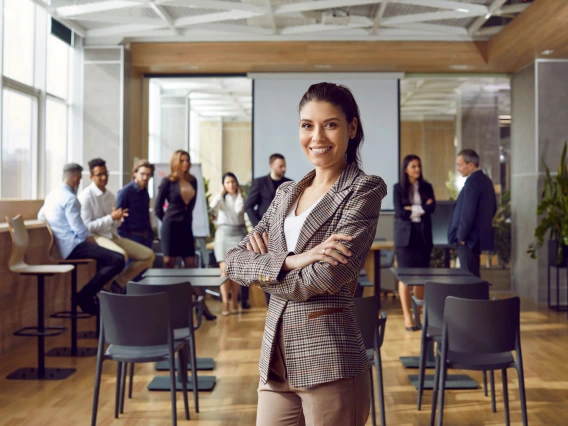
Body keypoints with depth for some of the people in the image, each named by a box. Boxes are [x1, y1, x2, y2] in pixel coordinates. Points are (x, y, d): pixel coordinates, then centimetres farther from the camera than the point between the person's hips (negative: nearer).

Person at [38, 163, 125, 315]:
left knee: (103, 255, 31)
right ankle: (84, 295, -17)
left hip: (62, 246, 11)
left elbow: (40, 217, 32)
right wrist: (97, 245, -8)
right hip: (72, 246, -11)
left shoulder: (52, 194, 15)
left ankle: (90, 293, 26)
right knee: (117, 260, -23)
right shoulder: (70, 198, -14)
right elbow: (81, 231, -19)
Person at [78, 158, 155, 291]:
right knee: (121, 255, -37)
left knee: (148, 255, -1)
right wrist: (111, 218, -19)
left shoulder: (110, 195, 13)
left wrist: (119, 219, -6)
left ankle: (119, 284, 5)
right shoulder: (86, 196, -10)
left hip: (113, 236, 8)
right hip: (96, 237, -8)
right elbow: (86, 227, -14)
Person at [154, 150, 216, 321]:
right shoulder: (167, 181, -5)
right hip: (171, 227, -4)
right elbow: (157, 208, -2)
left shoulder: (193, 181, 8)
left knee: (191, 266, 4)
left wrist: (184, 219, 13)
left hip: (187, 227, 5)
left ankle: (202, 306, 2)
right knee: (169, 265, 0)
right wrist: (170, 221, 7)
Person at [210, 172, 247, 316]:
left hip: (238, 233, 0)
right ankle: (225, 303, -8)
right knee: (225, 270, -8)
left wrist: (239, 193, -3)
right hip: (223, 233, 0)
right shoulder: (221, 198, 9)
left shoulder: (241, 198, 8)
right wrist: (222, 192, -4)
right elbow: (212, 205, -14)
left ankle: (234, 302, 9)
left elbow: (239, 210, -13)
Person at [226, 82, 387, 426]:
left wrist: (262, 266, -3)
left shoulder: (363, 191, -6)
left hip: (329, 360, -5)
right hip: (276, 357, 6)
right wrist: (290, 260, -15)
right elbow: (234, 261, 2)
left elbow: (323, 280, -17)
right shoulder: (287, 193, 12)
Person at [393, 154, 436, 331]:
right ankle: (407, 316, 0)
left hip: (423, 235, 3)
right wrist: (422, 208, -5)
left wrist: (411, 209, -11)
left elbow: (431, 208, -5)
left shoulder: (427, 187, 9)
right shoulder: (398, 188, 2)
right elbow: (399, 212, -8)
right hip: (405, 235, -3)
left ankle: (420, 314, 13)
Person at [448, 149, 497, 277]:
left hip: (469, 238, -10)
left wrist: (461, 236, -13)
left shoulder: (472, 182, -18)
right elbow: (492, 208, 20)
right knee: (473, 275, 15)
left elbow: (468, 212, -22)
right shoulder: (486, 180, 12)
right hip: (481, 236, 10)